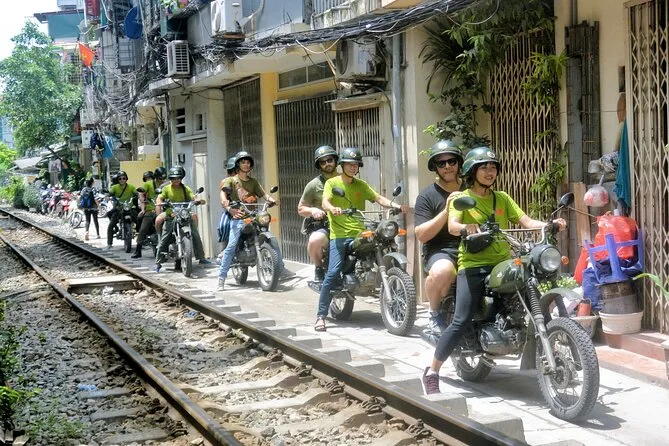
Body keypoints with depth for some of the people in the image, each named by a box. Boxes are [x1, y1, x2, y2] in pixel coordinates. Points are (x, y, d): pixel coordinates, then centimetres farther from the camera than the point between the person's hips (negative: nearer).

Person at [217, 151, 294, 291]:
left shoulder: (253, 181, 22)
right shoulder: (231, 181, 8)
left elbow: (263, 194, 11)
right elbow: (223, 195, -9)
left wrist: (271, 199, -13)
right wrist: (229, 208, -28)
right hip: (239, 217, -5)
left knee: (273, 241, -3)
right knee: (231, 246, -20)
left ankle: (281, 270, 10)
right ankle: (221, 279, -19)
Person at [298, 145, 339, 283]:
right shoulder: (314, 185, 5)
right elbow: (301, 208, 8)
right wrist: (312, 210, -14)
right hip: (322, 225, -3)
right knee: (315, 241, -38)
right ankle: (319, 268, -6)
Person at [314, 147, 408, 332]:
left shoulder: (361, 185, 19)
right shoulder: (332, 183, 7)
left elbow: (378, 198, 6)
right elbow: (325, 203, -10)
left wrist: (396, 205, -12)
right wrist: (332, 208, -34)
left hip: (360, 233, 4)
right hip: (339, 235, -4)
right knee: (333, 273, -15)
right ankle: (321, 315, -10)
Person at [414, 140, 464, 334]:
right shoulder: (427, 196, 2)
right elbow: (422, 235, -8)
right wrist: (446, 211, -18)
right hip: (440, 251, -4)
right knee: (441, 271, -39)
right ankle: (434, 313, -9)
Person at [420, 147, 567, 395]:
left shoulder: (502, 198, 19)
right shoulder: (461, 198, 6)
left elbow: (526, 221, 8)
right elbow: (452, 226, -13)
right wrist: (466, 228, -36)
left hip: (503, 262, 5)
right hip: (473, 265, -5)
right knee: (461, 322, -16)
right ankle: (431, 373, -5)